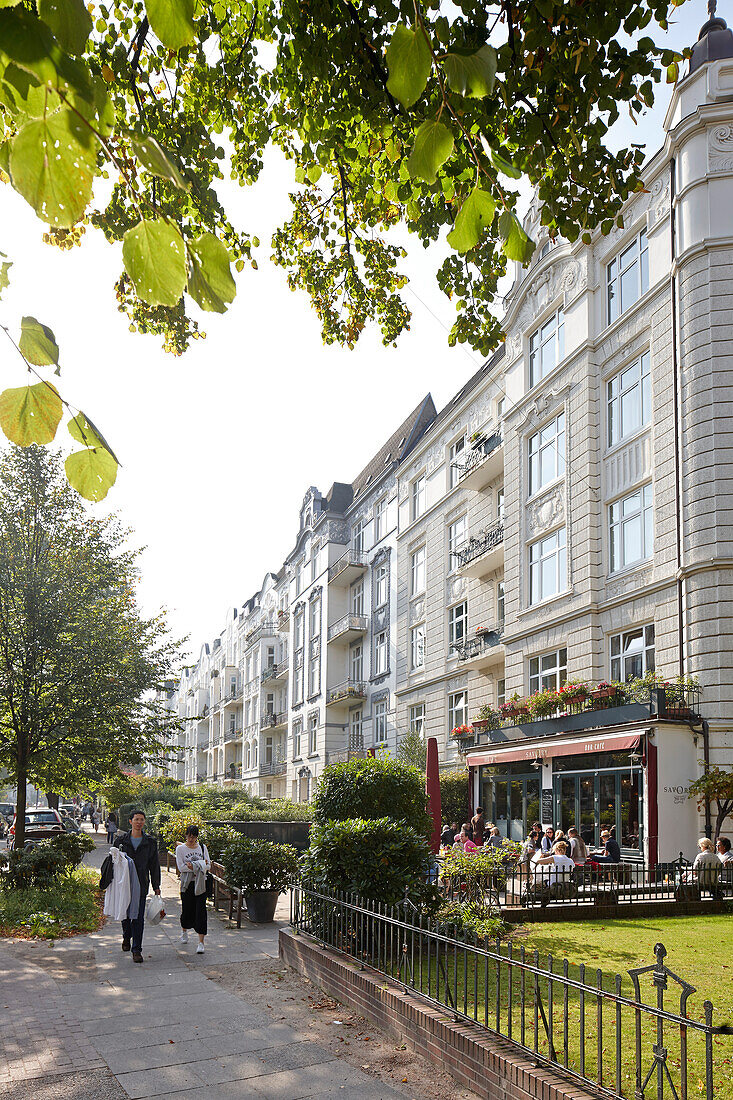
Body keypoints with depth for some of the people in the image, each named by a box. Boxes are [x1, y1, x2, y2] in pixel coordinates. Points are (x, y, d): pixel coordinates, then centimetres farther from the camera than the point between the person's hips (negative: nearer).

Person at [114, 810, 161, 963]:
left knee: (138, 918, -5)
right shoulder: (121, 840, 3)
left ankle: (137, 950, 0)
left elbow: (154, 865, 9)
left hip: (141, 884, -1)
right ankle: (126, 938, 40)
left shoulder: (150, 842, 4)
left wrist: (156, 886, 7)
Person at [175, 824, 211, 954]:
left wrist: (193, 866, -12)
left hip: (200, 884, 1)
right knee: (187, 910, 5)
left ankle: (201, 942, -8)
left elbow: (208, 866, 4)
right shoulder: (180, 849, 0)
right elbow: (181, 867, -10)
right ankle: (184, 930, 38)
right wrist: (200, 865, -13)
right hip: (187, 884, -1)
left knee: (201, 911, -8)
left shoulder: (202, 847, 7)